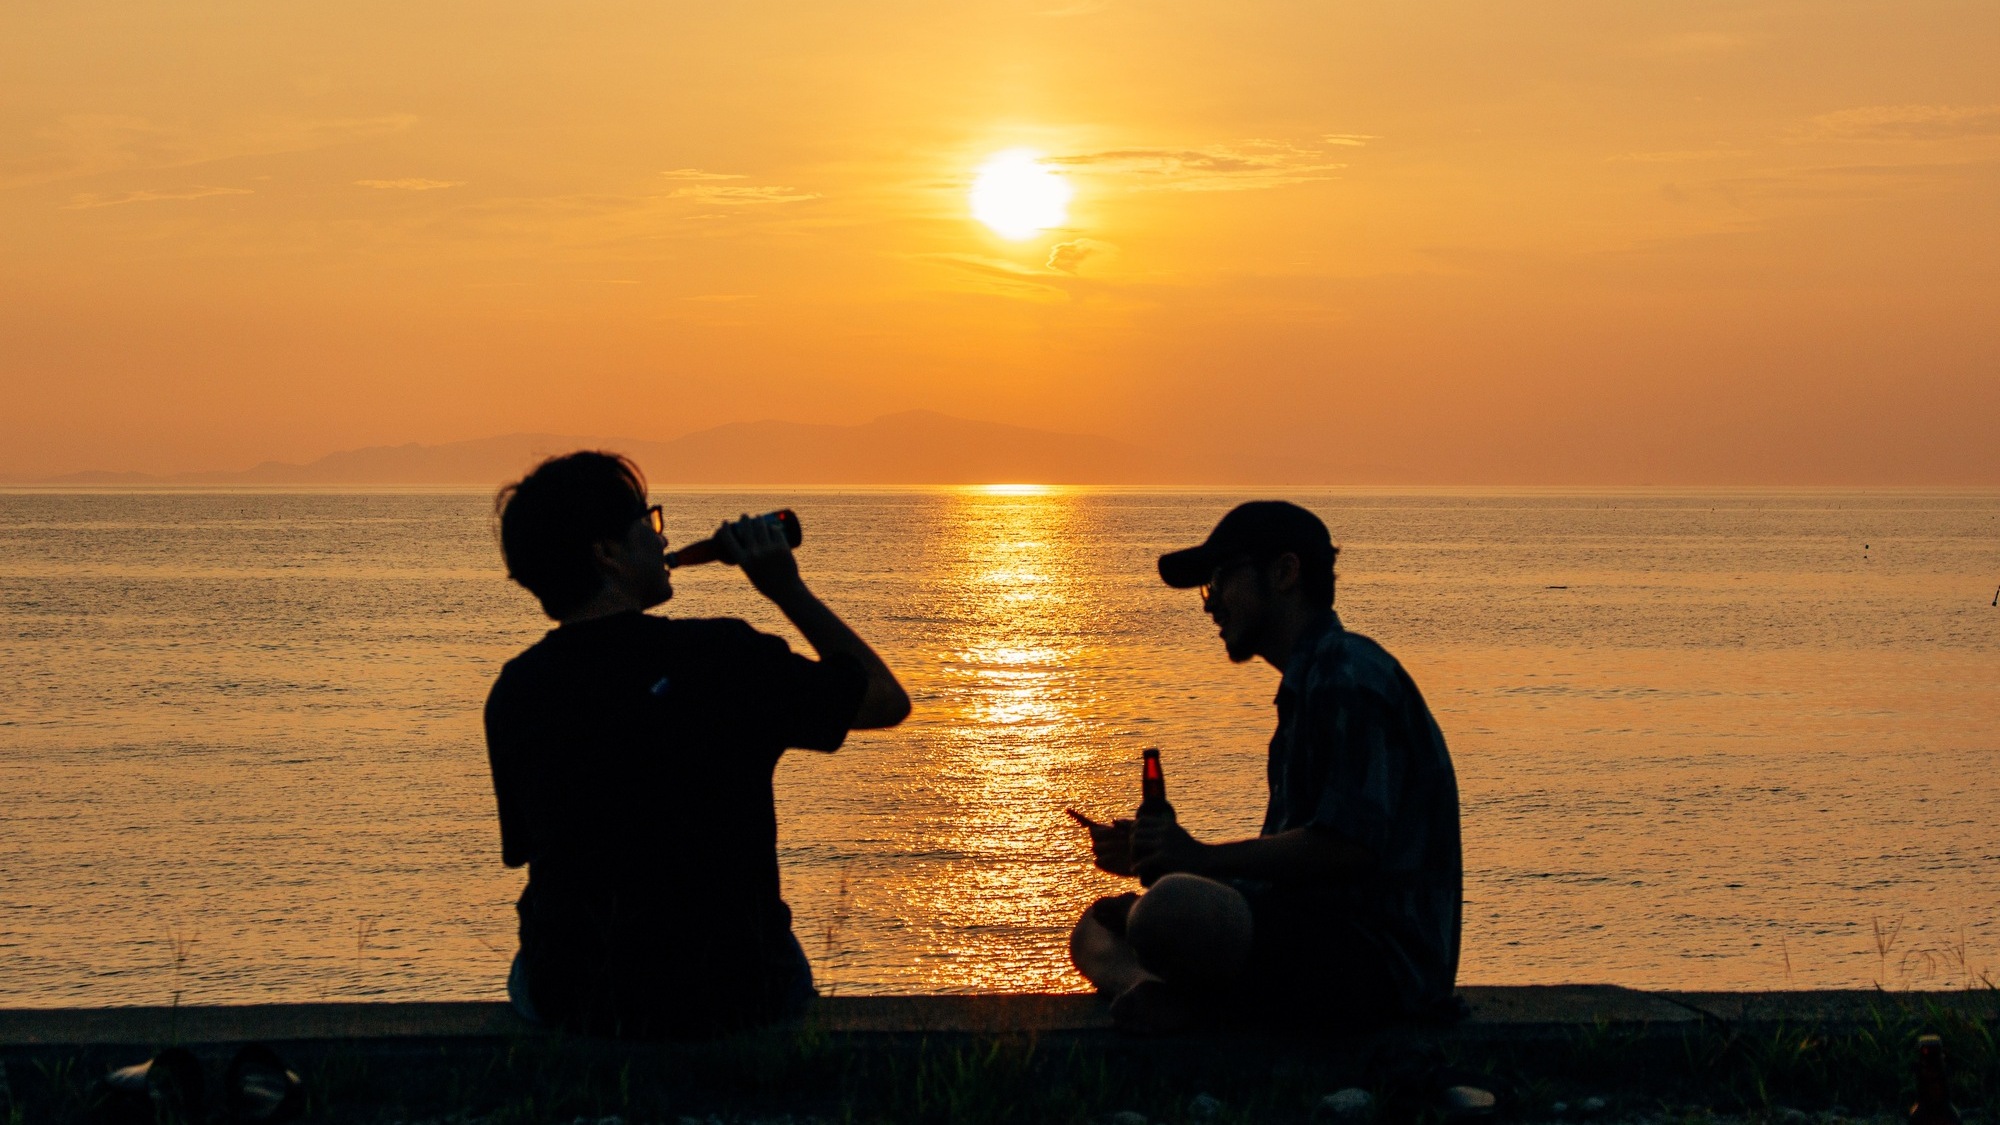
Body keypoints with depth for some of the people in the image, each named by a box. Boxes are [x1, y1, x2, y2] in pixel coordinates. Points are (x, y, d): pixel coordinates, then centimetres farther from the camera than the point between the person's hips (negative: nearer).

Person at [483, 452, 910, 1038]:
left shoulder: (515, 690, -7)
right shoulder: (728, 657, -16)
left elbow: (521, 849, 7)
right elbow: (888, 700, -1)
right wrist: (788, 590, 4)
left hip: (573, 1001, 2)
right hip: (735, 997, -2)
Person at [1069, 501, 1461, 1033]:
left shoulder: (1348, 679, -12)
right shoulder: (1311, 680, 22)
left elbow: (1347, 846, -22)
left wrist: (1203, 857, -13)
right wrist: (1151, 856, 15)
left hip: (1378, 958, -11)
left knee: (1172, 909, -33)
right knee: (1104, 918, 14)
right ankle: (1144, 985, -14)